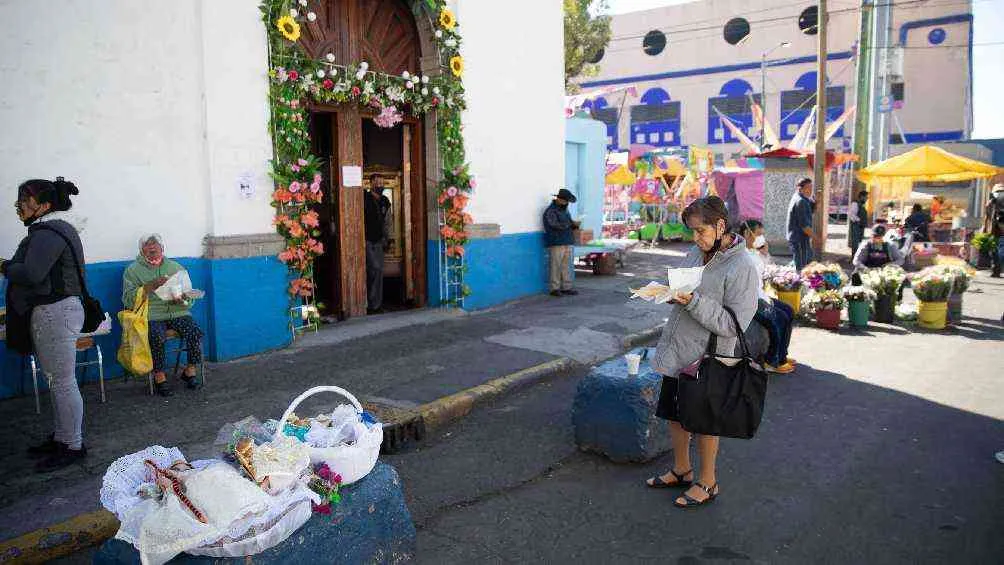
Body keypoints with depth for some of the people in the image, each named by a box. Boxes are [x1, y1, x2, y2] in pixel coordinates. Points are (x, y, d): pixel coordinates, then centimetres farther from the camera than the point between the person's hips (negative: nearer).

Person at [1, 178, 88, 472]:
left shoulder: (48, 233, -16)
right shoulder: (56, 228, 17)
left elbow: (31, 273, -26)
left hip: (54, 313, -11)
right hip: (55, 311, 11)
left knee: (62, 382, -3)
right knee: (58, 380, 17)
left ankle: (73, 446, 6)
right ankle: (62, 437, 27)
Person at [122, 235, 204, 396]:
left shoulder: (176, 268, 18)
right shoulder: (133, 270, 10)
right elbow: (128, 300, -2)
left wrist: (181, 300, -10)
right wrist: (149, 287, -15)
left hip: (177, 312, 3)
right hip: (151, 315, -2)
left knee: (195, 332, -24)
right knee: (156, 336, -33)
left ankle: (190, 370, -7)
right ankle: (159, 376, -16)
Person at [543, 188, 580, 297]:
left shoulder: (565, 210, 18)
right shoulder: (550, 211, -8)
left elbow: (569, 224, 23)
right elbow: (556, 225, -20)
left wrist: (575, 225, 0)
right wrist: (572, 224, -15)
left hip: (567, 243, 8)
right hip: (556, 243, -8)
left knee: (566, 266, 6)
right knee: (556, 266, -5)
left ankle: (566, 288, 10)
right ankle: (554, 289, 1)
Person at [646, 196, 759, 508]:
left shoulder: (742, 267, -17)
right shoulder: (697, 252, 5)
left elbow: (733, 325, -21)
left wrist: (693, 301, -27)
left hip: (705, 358, -7)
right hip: (676, 350, 7)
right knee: (675, 414, 19)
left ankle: (707, 482, 30)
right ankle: (681, 470, 40)